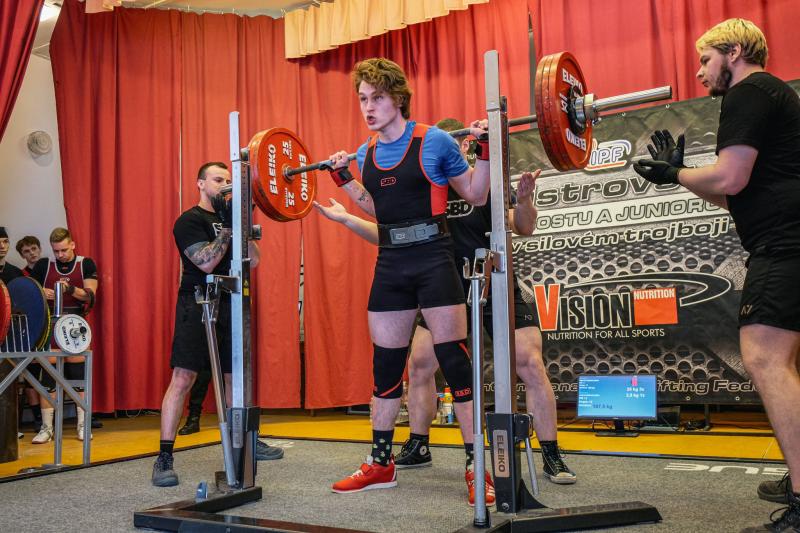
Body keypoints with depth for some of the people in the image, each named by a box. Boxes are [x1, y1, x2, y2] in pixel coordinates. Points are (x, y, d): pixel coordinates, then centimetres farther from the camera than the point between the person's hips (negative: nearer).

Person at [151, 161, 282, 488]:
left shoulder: (228, 216, 16)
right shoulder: (190, 221, -5)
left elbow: (253, 261, 6)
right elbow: (206, 262, -19)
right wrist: (226, 227, -19)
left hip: (228, 306, 7)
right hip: (197, 305, -7)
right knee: (182, 379, -13)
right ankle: (164, 457, -10)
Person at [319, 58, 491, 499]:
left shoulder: (434, 141, -7)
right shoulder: (366, 153, 9)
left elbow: (476, 196, 2)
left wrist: (485, 150, -11)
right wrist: (343, 179, 18)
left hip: (433, 260, -6)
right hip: (390, 265, 6)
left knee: (453, 360, -5)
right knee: (385, 365, 12)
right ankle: (380, 465, 25)